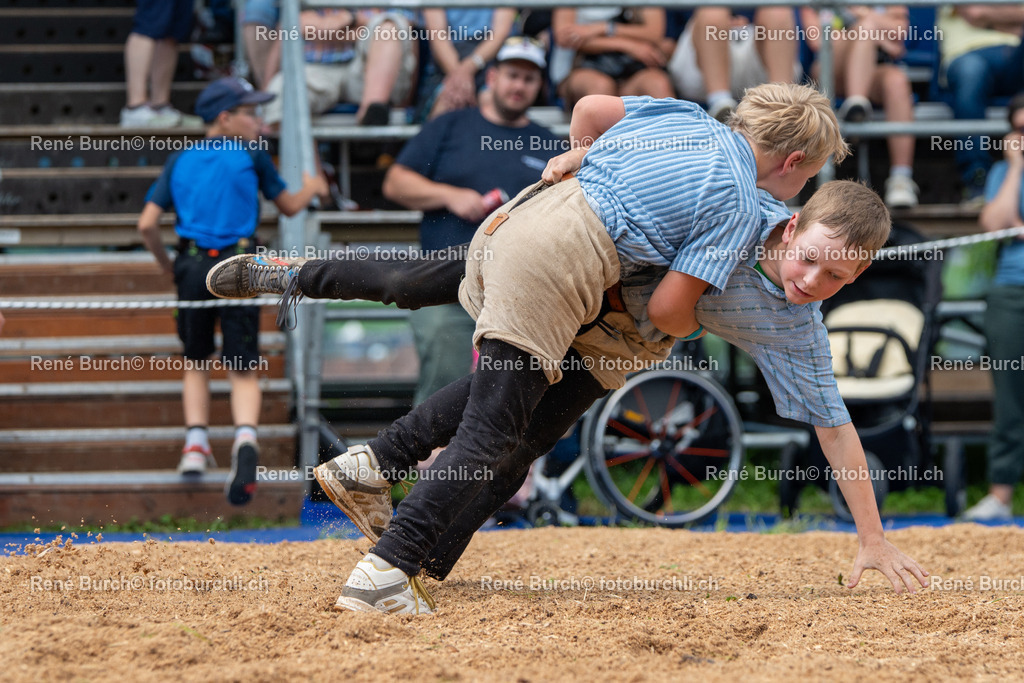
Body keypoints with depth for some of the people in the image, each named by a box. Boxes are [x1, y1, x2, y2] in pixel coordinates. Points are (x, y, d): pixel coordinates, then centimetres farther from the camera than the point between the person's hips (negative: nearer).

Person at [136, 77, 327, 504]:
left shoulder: (180, 161, 11)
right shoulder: (250, 156, 4)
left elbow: (147, 225, 5)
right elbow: (289, 206, 15)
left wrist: (167, 266, 21)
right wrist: (312, 188, 36)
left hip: (193, 266, 2)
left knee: (196, 362, 19)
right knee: (243, 370, 0)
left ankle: (195, 445, 6)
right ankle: (245, 439, -25)